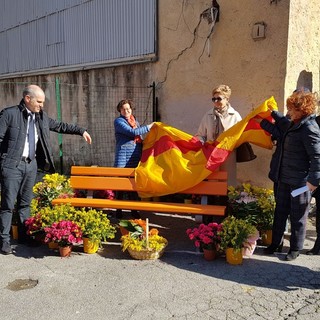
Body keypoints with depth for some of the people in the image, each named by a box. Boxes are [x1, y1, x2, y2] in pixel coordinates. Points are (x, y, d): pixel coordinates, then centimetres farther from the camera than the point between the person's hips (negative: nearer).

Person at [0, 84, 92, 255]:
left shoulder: (41, 117, 10)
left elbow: (60, 126, 21)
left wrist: (81, 131, 20)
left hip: (31, 165, 6)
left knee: (25, 203, 14)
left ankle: (24, 235, 25)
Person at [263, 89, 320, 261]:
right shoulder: (294, 125, 8)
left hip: (301, 182, -9)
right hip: (285, 178, 9)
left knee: (298, 216, 7)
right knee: (280, 211, 16)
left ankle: (295, 248, 22)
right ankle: (275, 243, 29)